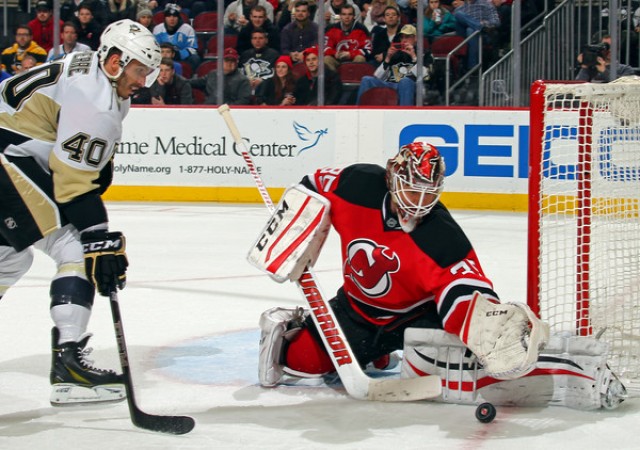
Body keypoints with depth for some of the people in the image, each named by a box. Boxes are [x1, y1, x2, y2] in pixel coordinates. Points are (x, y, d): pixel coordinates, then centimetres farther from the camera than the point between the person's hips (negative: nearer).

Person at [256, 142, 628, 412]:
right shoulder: (358, 186, -19)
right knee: (301, 359, -9)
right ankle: (289, 327, 27)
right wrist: (291, 244, -10)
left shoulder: (443, 240, -27)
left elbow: (465, 290, -35)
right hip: (356, 309, 4)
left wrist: (491, 323, -55)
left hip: (417, 316, -4)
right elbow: (312, 190, -2)